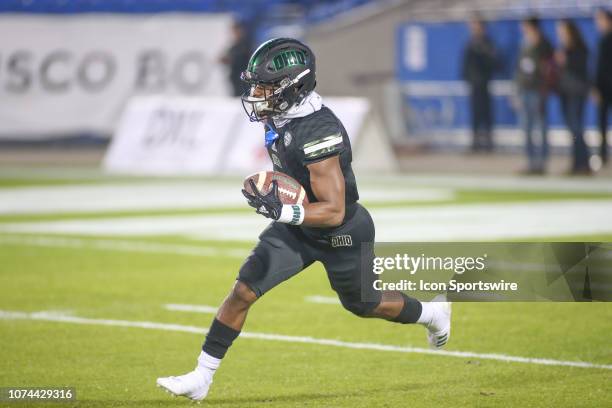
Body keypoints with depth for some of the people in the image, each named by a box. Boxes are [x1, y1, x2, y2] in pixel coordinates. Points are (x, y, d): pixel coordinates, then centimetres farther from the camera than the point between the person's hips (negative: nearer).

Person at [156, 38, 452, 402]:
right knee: (243, 291, -6)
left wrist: (282, 211, -43)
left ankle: (433, 313, 47)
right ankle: (201, 378, -1)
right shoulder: (281, 116, -8)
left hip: (341, 234, -7)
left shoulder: (319, 134, -34)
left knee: (364, 305, 18)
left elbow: (334, 212, -33)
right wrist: (274, 201, 18)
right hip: (297, 226, 7)